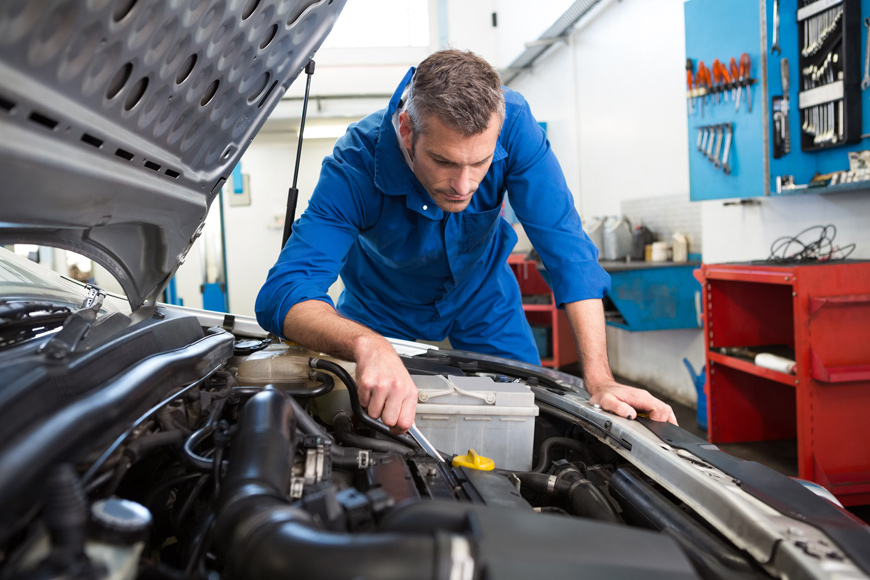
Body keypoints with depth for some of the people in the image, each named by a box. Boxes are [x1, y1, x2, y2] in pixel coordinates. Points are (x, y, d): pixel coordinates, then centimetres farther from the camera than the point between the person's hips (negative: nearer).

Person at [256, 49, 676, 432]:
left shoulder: (512, 122, -34)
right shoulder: (356, 164, -38)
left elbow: (565, 245, -32)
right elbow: (283, 293, -45)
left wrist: (599, 381, -37)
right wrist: (366, 345, -67)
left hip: (482, 293, 2)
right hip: (383, 309, -1)